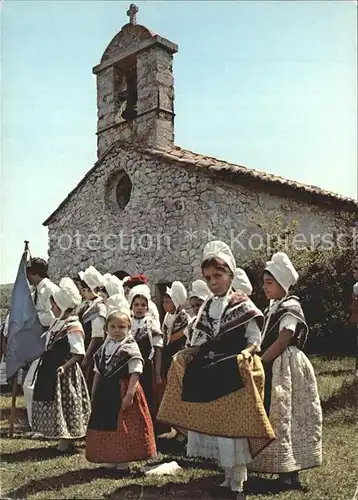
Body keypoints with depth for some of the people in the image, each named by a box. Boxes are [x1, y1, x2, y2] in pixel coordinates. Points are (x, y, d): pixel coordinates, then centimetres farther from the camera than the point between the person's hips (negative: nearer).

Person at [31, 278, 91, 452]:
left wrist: (64, 366, -29)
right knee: (54, 403, 14)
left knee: (64, 403, 0)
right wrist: (43, 358, 12)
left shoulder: (73, 327, -17)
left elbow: (78, 354, -20)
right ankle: (62, 437, 25)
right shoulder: (57, 323, 10)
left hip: (65, 373, -9)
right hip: (51, 370, 9)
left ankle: (65, 440, 13)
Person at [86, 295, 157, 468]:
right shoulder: (104, 349, 10)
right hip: (105, 392, 6)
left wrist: (129, 394, -21)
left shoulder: (131, 349, -9)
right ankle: (110, 458, 26)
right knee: (106, 425, 11)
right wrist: (94, 394, 14)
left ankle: (124, 459, 13)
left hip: (123, 392, -6)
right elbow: (98, 373, 15)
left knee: (125, 427, -1)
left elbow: (135, 374, -14)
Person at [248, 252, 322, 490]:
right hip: (273, 368, 9)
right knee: (277, 417, 11)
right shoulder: (274, 308, 15)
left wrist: (259, 362, -16)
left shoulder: (291, 308, -12)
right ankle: (285, 469, 20)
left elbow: (281, 343, -19)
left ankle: (290, 474, 4)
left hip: (286, 368, -9)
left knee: (284, 417, -4)